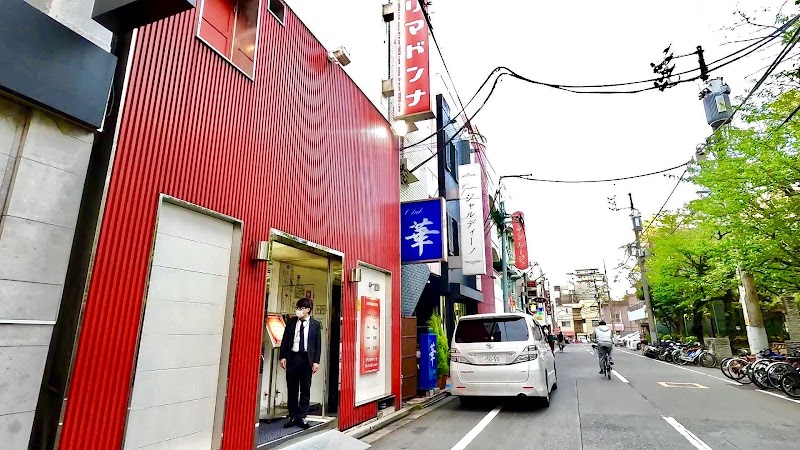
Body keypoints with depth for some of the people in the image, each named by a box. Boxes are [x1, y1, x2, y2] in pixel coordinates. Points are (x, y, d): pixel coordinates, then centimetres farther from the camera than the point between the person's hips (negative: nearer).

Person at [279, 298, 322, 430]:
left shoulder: (316, 324, 0)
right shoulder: (291, 322, 6)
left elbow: (318, 344, 0)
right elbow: (285, 340, 8)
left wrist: (316, 361, -6)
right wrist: (283, 357, -1)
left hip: (307, 359, -2)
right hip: (292, 358, 2)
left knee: (305, 389, 5)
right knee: (292, 389, 9)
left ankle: (302, 417, 16)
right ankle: (292, 417, 20)